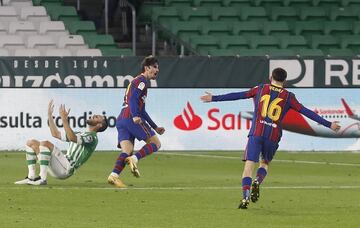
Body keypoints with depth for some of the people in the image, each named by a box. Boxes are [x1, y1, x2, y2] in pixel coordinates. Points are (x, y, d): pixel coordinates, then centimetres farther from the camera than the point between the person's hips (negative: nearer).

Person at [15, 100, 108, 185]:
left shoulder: (92, 137, -5)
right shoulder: (80, 134, 27)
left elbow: (72, 138, -25)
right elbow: (56, 134, 32)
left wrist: (64, 119, -28)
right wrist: (50, 115, 27)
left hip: (65, 169, -9)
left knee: (45, 143, -28)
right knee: (31, 143, 9)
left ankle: (42, 178, -28)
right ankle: (31, 177, -3)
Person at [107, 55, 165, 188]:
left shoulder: (140, 81, 32)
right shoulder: (142, 81, 1)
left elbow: (142, 111, 38)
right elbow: (133, 98, -17)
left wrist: (155, 127, 38)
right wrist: (135, 116, -31)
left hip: (121, 120, 9)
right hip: (131, 119, -9)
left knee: (127, 151, -5)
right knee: (155, 143, -2)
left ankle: (114, 175, -27)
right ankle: (134, 159, -24)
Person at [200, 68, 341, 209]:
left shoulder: (260, 89, 9)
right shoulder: (288, 97, 9)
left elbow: (238, 95, 7)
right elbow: (306, 112, 6)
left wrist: (214, 98, 14)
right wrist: (328, 124, 10)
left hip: (256, 133, -1)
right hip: (273, 137, 1)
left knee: (249, 166, -5)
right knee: (265, 163, 23)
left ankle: (245, 197, -22)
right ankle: (257, 182, -7)